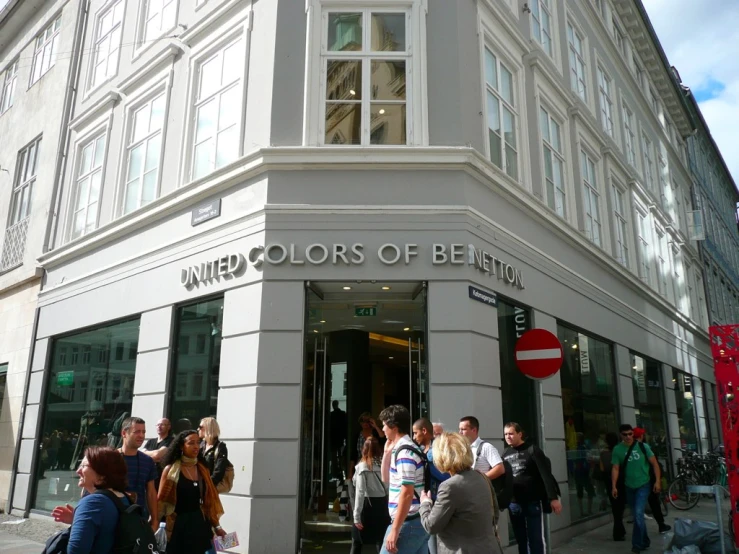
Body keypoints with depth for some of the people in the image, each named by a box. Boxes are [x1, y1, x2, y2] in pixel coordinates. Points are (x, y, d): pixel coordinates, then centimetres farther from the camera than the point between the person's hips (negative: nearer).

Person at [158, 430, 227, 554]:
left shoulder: (202, 469, 6)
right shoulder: (171, 469, -6)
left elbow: (210, 500, 8)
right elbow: (161, 501, -5)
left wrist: (216, 526, 7)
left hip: (199, 523, 4)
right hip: (178, 525, -4)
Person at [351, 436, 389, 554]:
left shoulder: (362, 466, -8)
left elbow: (360, 492, -12)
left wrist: (357, 515, -11)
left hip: (367, 505, -3)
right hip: (382, 504, 3)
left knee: (357, 542, 13)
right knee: (381, 541, 12)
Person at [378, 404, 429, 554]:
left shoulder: (403, 452, -16)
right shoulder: (405, 448, 14)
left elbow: (407, 494, -22)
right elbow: (387, 478, 26)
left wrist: (395, 530, -21)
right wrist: (387, 453, 16)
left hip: (408, 523, -9)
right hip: (420, 522, 9)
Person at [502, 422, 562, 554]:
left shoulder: (532, 450, -6)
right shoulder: (505, 454, 8)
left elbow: (546, 474, -11)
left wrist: (553, 497, -17)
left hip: (532, 502, -4)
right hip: (514, 504, 4)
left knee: (536, 539, 3)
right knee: (521, 540, 12)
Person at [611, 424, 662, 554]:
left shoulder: (642, 446, -9)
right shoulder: (617, 449, -6)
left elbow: (654, 463, -3)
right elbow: (615, 468, -6)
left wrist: (657, 481, -9)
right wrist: (614, 486, -13)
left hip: (643, 485, -3)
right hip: (629, 487, 3)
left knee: (638, 513, -14)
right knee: (636, 516, 13)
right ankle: (644, 541, 31)